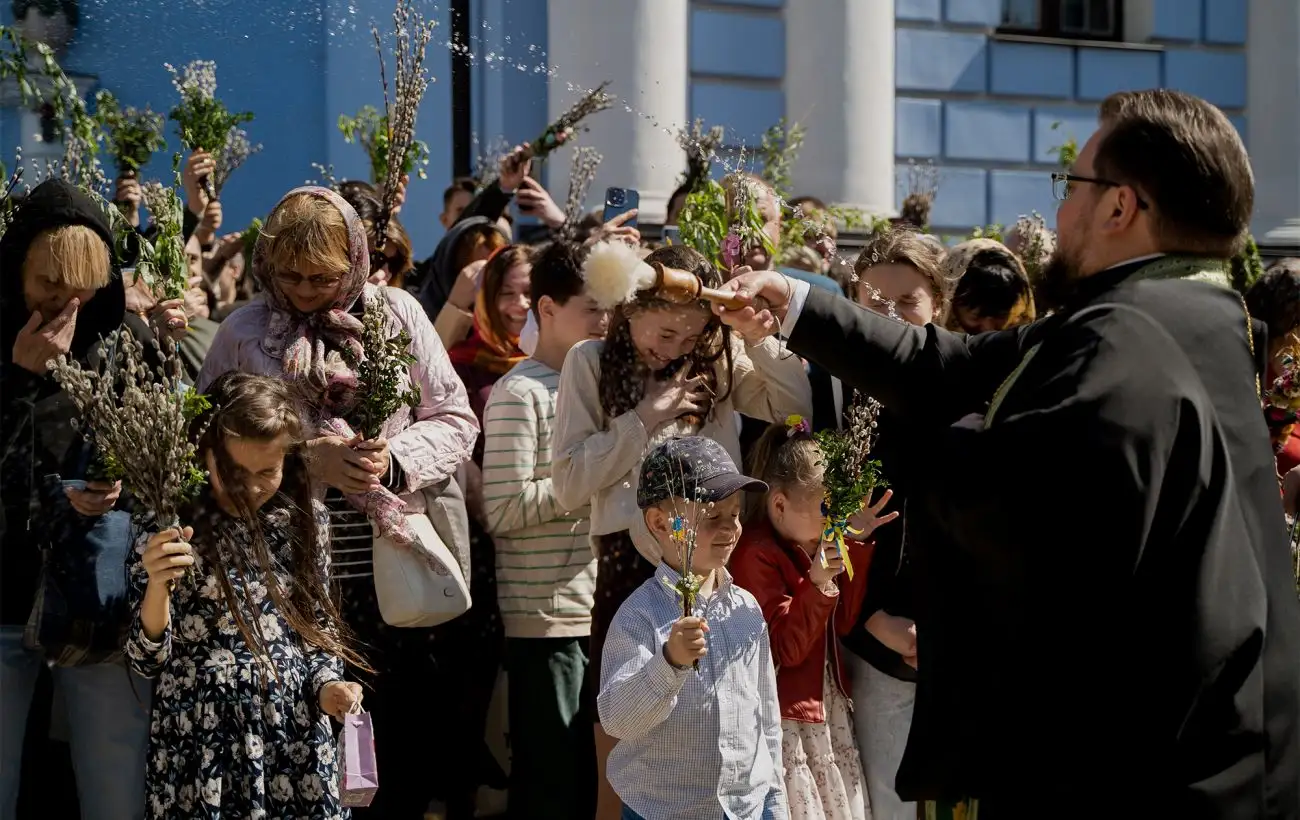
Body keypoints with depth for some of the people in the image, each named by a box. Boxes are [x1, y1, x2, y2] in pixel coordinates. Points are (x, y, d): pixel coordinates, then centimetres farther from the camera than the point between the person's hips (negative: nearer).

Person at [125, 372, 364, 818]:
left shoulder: (305, 520, 3)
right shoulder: (172, 529, -6)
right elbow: (147, 660, -8)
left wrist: (326, 684, -4)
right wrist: (158, 584, -24)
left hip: (297, 738, 3)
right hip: (201, 741, -3)